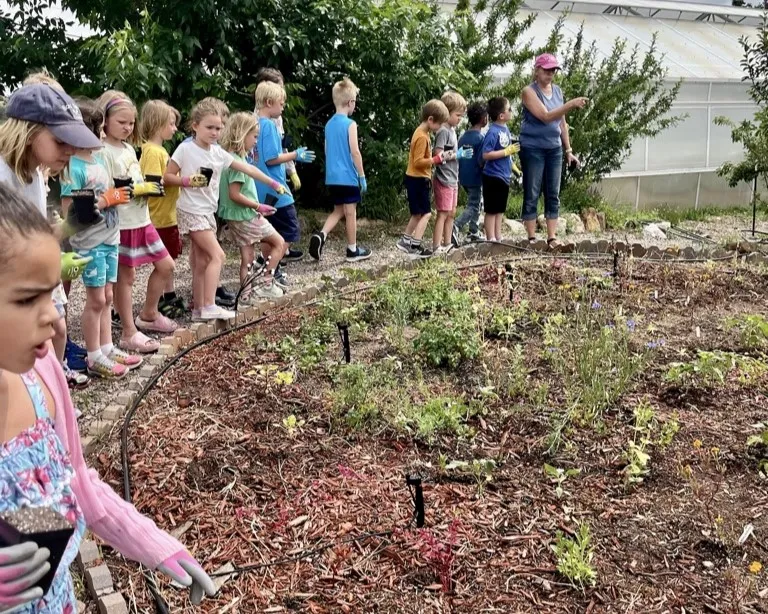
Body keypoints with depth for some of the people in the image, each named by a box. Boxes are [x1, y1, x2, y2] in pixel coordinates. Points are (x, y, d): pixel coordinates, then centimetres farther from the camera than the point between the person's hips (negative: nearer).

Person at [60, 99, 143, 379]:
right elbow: (69, 209, -22)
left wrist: (118, 195, 1)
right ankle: (94, 358, 13)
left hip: (109, 237, 8)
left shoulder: (98, 158, 8)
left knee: (106, 297, 14)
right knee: (96, 300, 1)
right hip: (90, 243, -8)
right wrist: (107, 200, -20)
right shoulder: (73, 166, -18)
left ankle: (107, 348, 25)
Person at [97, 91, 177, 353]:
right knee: (126, 277, 1)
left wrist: (150, 187, -2)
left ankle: (148, 315, 30)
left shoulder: (129, 148, 13)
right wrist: (140, 189, -22)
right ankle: (129, 333, 11)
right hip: (121, 224, -8)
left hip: (141, 219, 8)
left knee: (166, 266, 13)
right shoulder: (103, 152, -14)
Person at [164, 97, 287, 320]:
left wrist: (272, 183, 10)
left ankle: (199, 309, 16)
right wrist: (188, 181, -23)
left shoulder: (218, 152, 7)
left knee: (202, 262, 9)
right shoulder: (185, 149, -9)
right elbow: (167, 177, -7)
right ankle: (209, 307, -12)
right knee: (217, 255, -14)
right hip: (191, 211, -7)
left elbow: (246, 168, 9)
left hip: (208, 211, 7)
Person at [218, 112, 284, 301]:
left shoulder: (231, 157, 9)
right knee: (279, 243, 5)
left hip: (237, 217, 9)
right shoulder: (236, 161, -19)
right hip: (245, 215, -9)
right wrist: (258, 206, -15)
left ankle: (246, 295, 17)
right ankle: (266, 284, 4)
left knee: (248, 256, 13)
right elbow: (235, 195, -23)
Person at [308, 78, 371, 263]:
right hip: (348, 177, -7)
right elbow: (355, 152, -15)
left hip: (332, 177, 7)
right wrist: (362, 176, -8)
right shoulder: (350, 124, -12)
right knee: (350, 212, 3)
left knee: (338, 211, 17)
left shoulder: (329, 124, 10)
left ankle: (321, 235, -4)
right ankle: (353, 250, 12)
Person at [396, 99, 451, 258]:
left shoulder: (422, 133, 11)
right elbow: (418, 162, -24)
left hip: (418, 179, 10)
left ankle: (405, 242, 25)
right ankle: (415, 246, -3)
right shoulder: (422, 136, -19)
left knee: (418, 214, 17)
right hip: (418, 180, -10)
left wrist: (437, 157, 8)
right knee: (425, 214, -6)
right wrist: (438, 158, -22)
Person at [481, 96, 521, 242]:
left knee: (500, 210, 14)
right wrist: (507, 151, -22)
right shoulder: (493, 132, -18)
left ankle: (498, 238, 22)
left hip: (504, 176, 8)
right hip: (493, 176, -8)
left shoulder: (505, 129, 6)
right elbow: (486, 155, -23)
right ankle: (490, 239, 6)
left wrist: (512, 165, 16)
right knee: (491, 210, 0)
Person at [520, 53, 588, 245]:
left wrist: (568, 150, 14)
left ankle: (552, 238, 8)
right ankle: (532, 238, 3)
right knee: (532, 195, -1)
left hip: (554, 149, 6)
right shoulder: (529, 91, -7)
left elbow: (562, 122, 16)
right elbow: (546, 116, -20)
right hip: (533, 149, -6)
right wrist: (571, 104, -28)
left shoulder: (557, 91, 10)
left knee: (553, 195, 4)